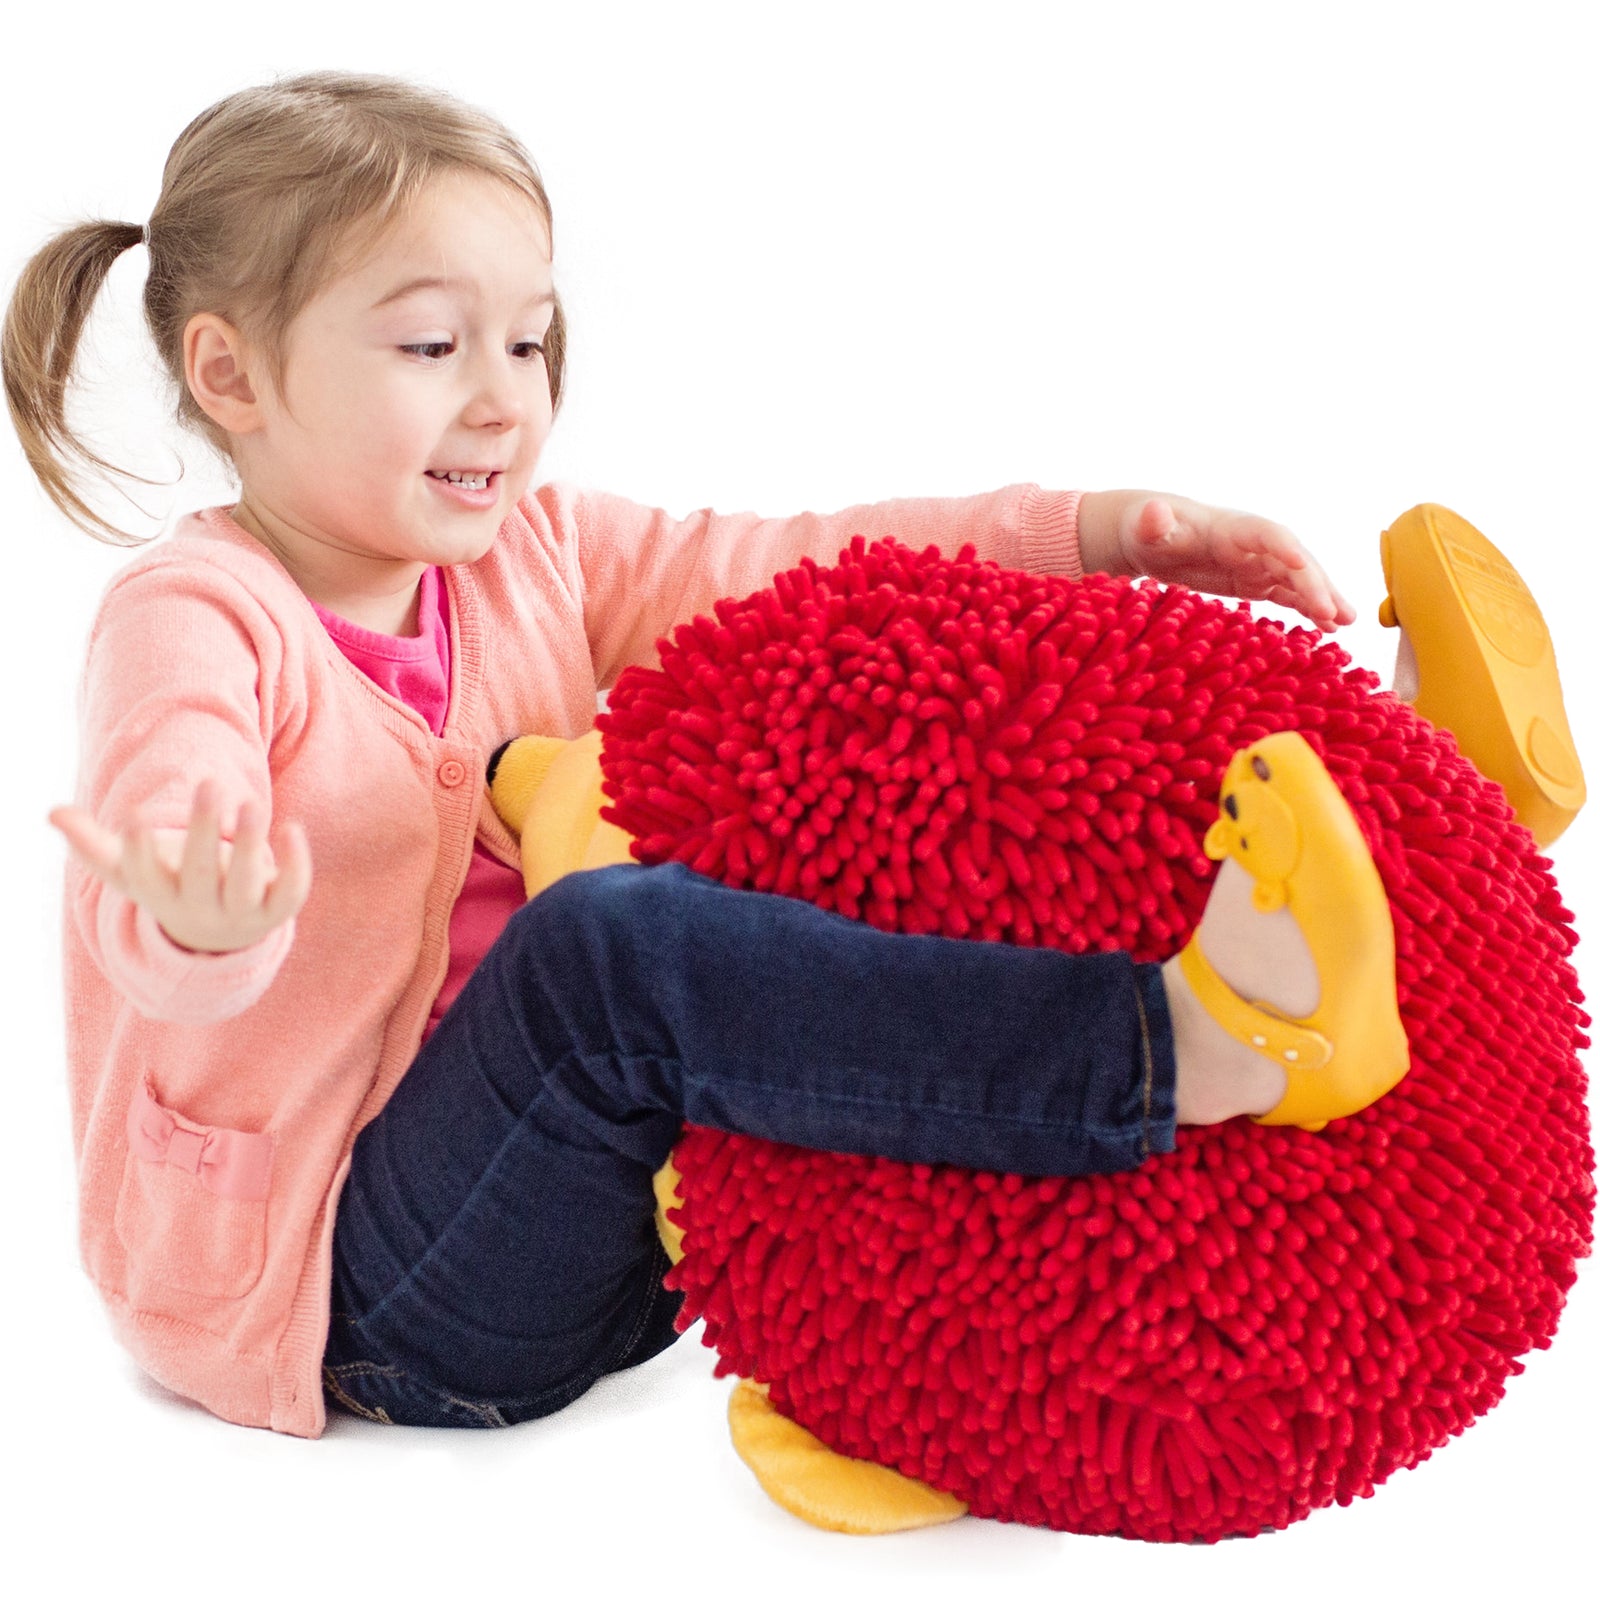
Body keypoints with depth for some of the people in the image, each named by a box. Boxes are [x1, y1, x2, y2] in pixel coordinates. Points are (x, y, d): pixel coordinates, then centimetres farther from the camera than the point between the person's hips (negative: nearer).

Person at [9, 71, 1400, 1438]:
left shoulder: (533, 552, 7)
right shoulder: (198, 620, -14)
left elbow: (796, 573, -2)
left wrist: (1097, 533, -14)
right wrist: (202, 926, -57)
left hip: (600, 1212, 8)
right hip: (334, 1285, -7)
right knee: (614, 943, -35)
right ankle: (1166, 1051, -43)